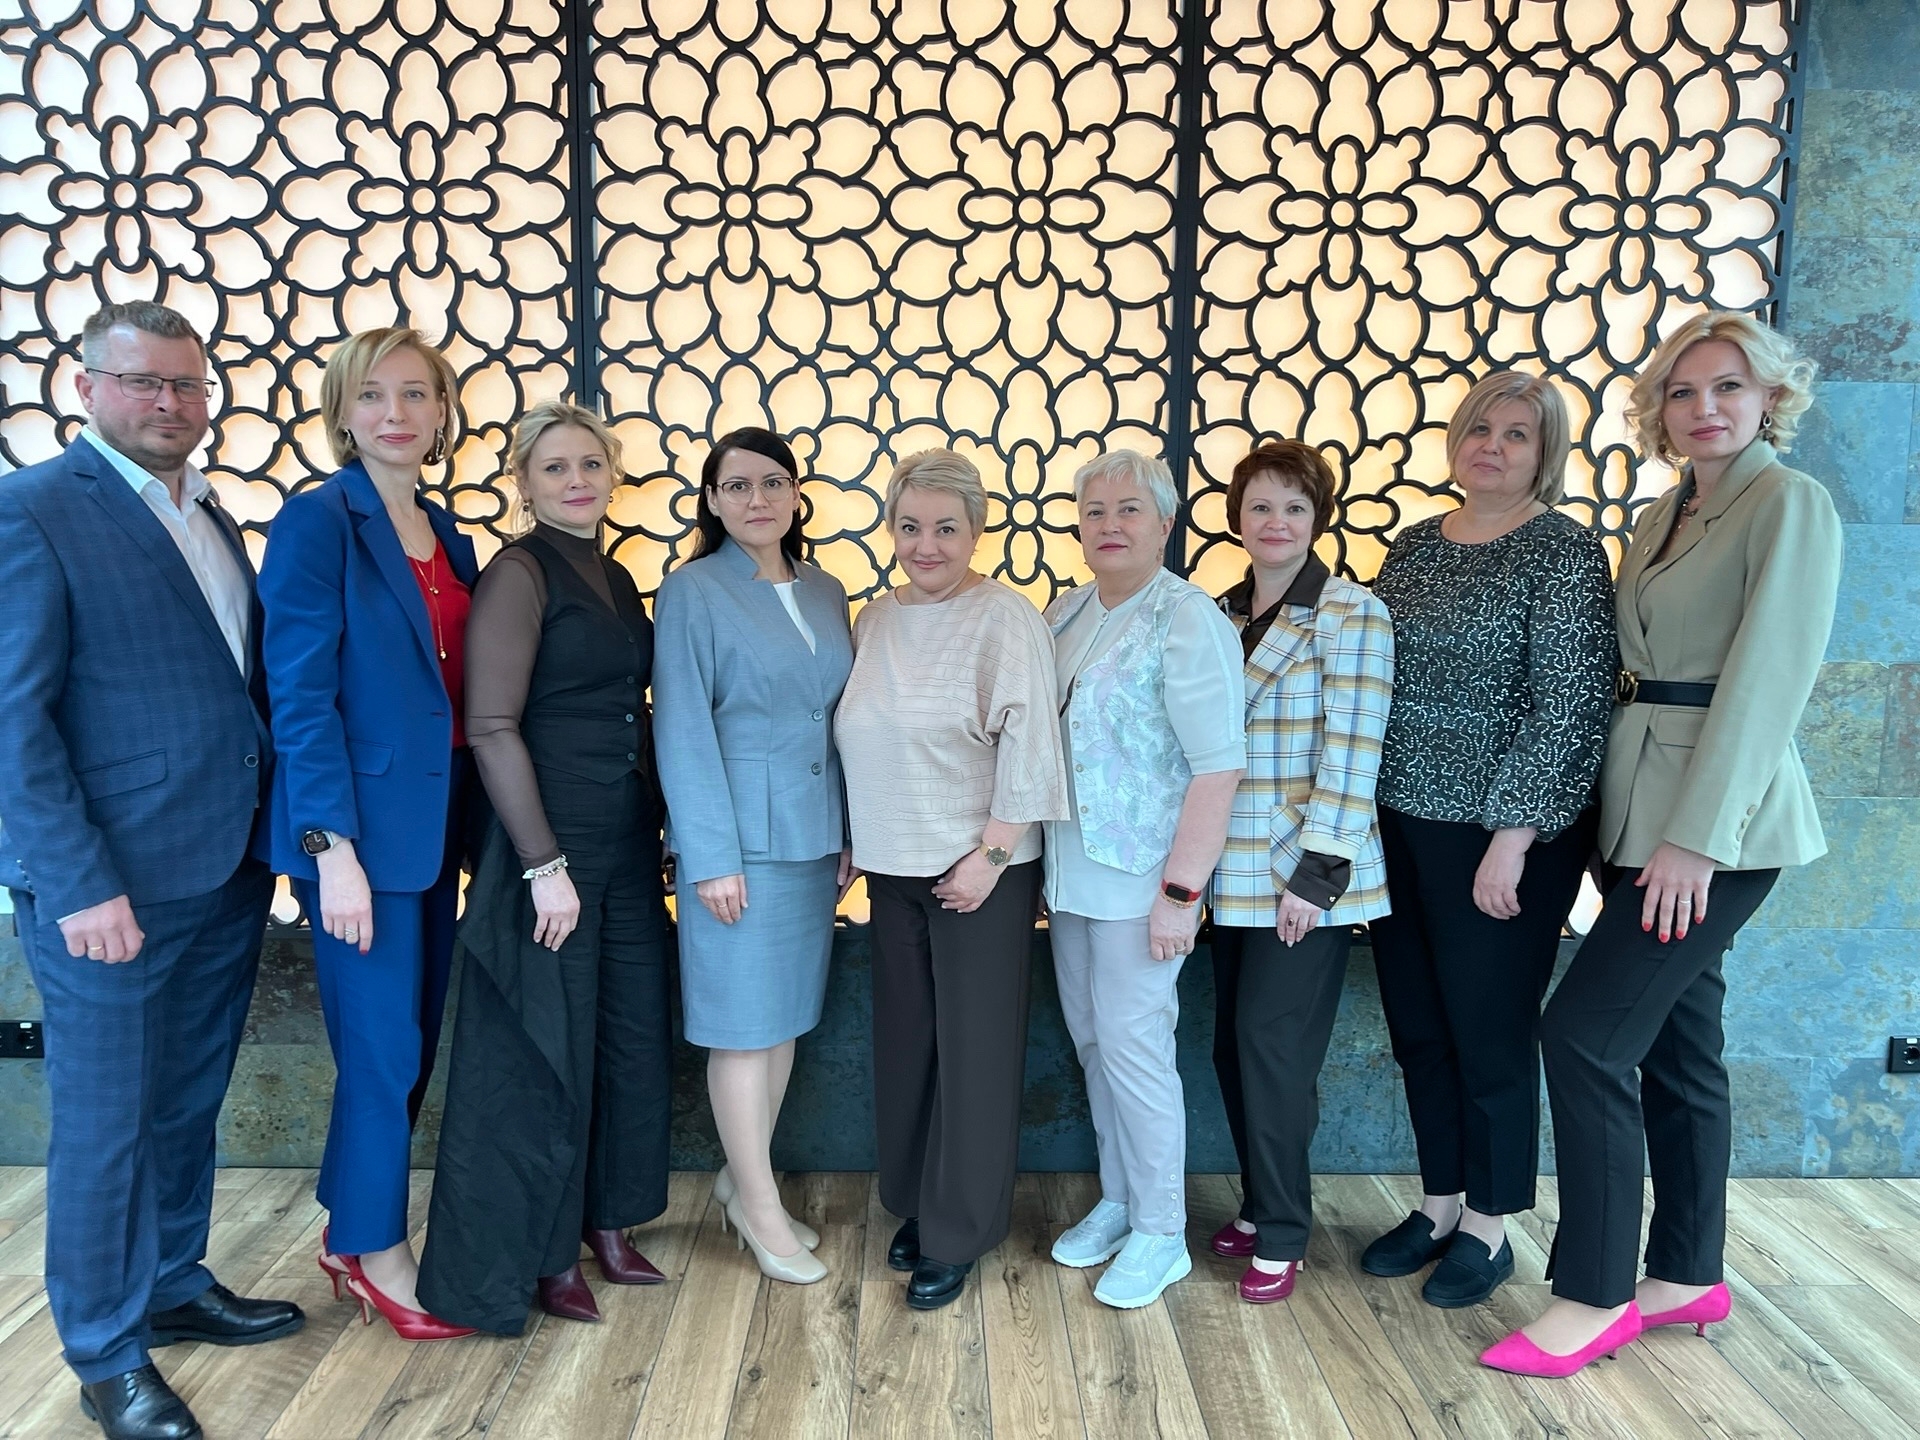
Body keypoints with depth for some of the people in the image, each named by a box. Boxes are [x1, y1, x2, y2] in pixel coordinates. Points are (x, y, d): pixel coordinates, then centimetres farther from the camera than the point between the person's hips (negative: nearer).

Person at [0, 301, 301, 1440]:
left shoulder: (212, 519, 13)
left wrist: (270, 836, 8)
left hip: (228, 874, 7)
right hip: (110, 887, -7)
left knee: (188, 1105, 20)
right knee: (106, 1122, 8)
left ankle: (176, 1288, 38)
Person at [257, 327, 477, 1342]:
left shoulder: (445, 535, 12)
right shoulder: (317, 522, -10)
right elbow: (300, 694, -15)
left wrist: (471, 825, 8)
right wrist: (334, 848, -18)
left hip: (432, 822, 7)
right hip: (360, 826, -7)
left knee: (412, 1046, 15)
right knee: (384, 1051, 3)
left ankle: (352, 1233, 33)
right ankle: (374, 1252, 24)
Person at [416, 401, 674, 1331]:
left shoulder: (616, 578, 12)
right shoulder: (520, 574, -11)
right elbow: (491, 728, -17)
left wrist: (661, 828, 11)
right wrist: (544, 863, -19)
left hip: (627, 846, 8)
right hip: (549, 843, -8)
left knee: (633, 1038, 15)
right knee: (545, 1052, 5)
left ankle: (606, 1225, 33)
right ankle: (541, 1256, 23)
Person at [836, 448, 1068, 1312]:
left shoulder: (1005, 618, -11)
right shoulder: (875, 622, 9)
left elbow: (1028, 743, -15)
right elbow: (860, 743, 14)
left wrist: (990, 854, -18)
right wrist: (852, 841, 11)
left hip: (979, 871, -6)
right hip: (894, 870, 6)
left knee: (973, 1050, 4)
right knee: (905, 1042, 13)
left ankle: (956, 1236, 18)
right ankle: (916, 1205, 32)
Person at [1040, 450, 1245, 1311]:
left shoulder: (1187, 621, -13)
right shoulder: (1065, 615, 9)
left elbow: (1219, 767, -17)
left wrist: (1180, 891, -20)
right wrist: (1044, 860, 11)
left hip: (1141, 876, -7)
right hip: (1071, 868, 7)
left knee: (1132, 1042, -1)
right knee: (1091, 1039, 15)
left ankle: (1161, 1232, 17)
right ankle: (1117, 1201, 33)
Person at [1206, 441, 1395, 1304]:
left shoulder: (1352, 615, -8)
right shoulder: (1219, 616, 9)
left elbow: (1351, 756, -13)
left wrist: (1315, 874, -16)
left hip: (1306, 875, -6)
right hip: (1233, 874, 6)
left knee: (1272, 1044, -2)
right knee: (1234, 1045, 11)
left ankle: (1281, 1235, 15)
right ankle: (1259, 1206, 29)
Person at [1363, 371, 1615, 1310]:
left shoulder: (1564, 551, -9)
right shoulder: (1416, 543, 10)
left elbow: (1567, 706, -15)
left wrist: (1513, 834, -18)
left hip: (1498, 835, -6)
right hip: (1399, 826, 6)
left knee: (1490, 1034, 7)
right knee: (1417, 1028, 15)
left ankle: (1487, 1229, 26)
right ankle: (1438, 1206, 34)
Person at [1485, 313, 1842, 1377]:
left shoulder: (1789, 503, -9)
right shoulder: (1664, 514, 15)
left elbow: (1764, 679, -16)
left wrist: (1696, 836, -20)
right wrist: (1635, 821, 8)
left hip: (1717, 823, -8)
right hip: (1642, 808, 8)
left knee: (1585, 1033, -9)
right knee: (1675, 1042, 14)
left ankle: (1593, 1297, 5)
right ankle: (1688, 1277, 27)